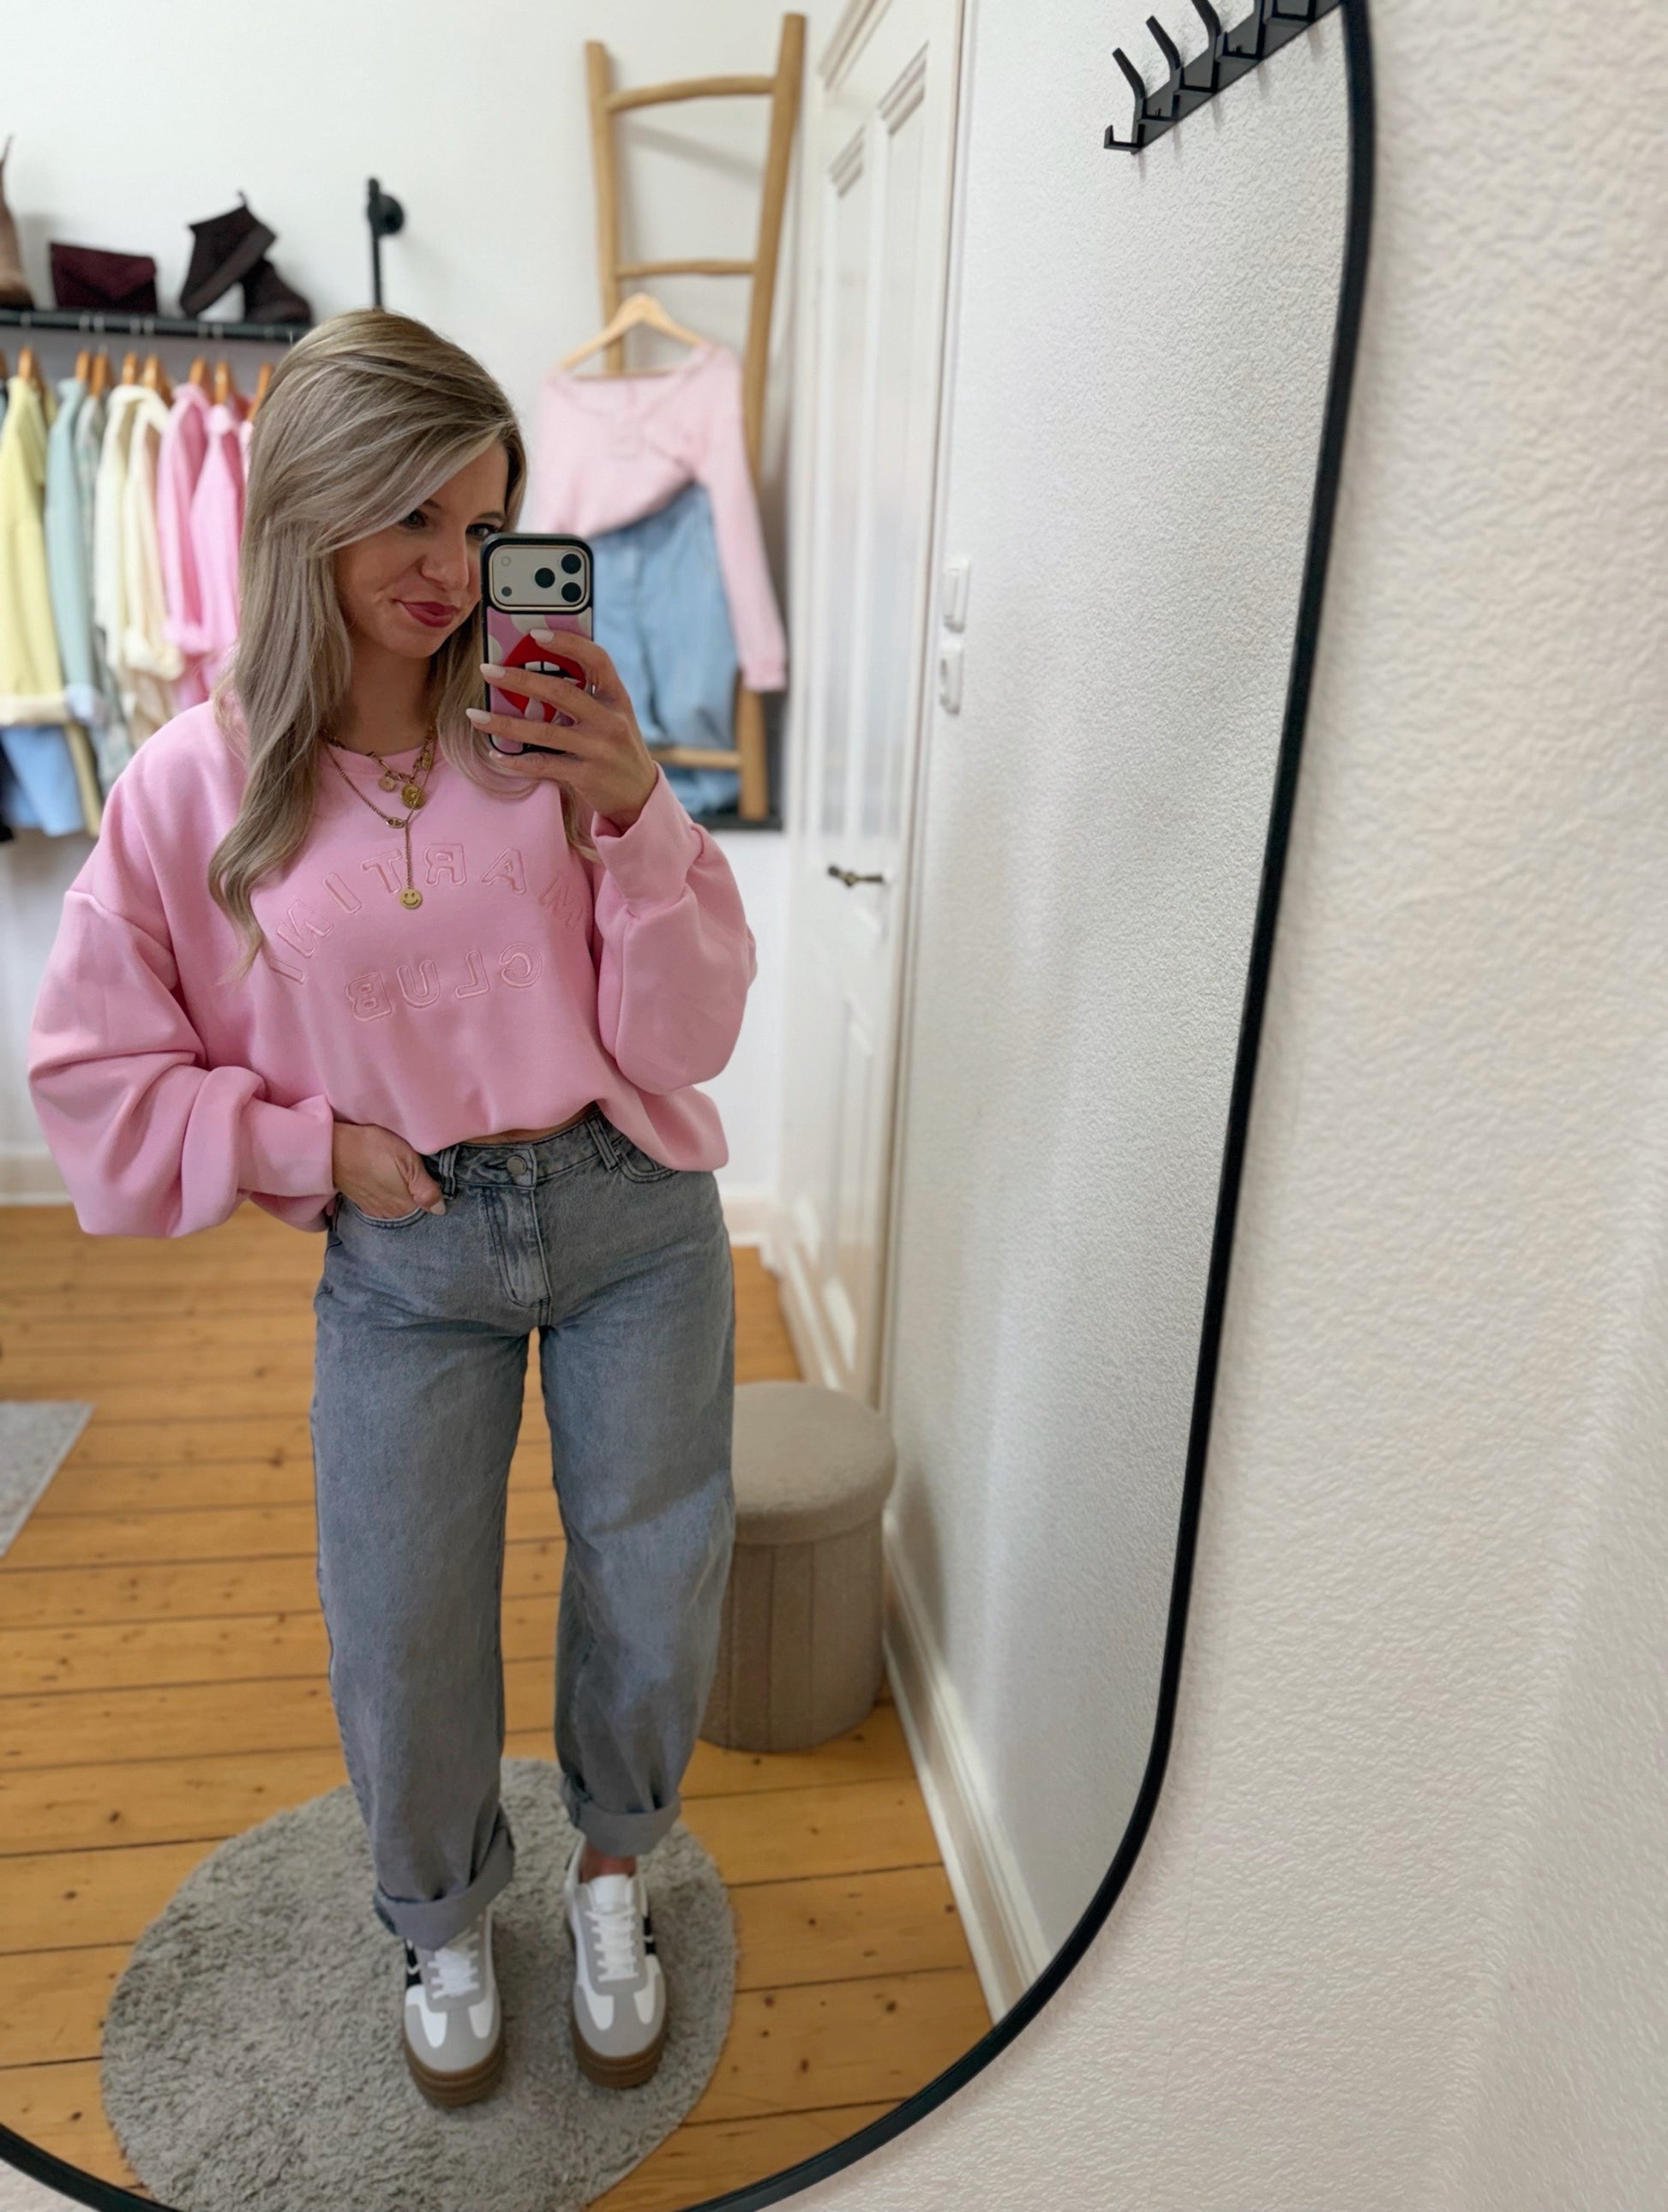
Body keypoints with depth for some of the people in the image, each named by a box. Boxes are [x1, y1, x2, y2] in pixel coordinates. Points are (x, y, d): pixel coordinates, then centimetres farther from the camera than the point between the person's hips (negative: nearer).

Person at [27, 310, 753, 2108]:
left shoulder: (550, 733, -7)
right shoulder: (196, 785, -7)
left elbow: (686, 1037, -8)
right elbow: (94, 1073, 1)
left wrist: (635, 812, -20)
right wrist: (314, 1146, -8)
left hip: (633, 1219, 1)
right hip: (401, 1261, 0)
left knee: (652, 1604, 14)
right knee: (401, 1656, 12)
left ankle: (612, 1871, 48)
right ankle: (443, 1923, 46)